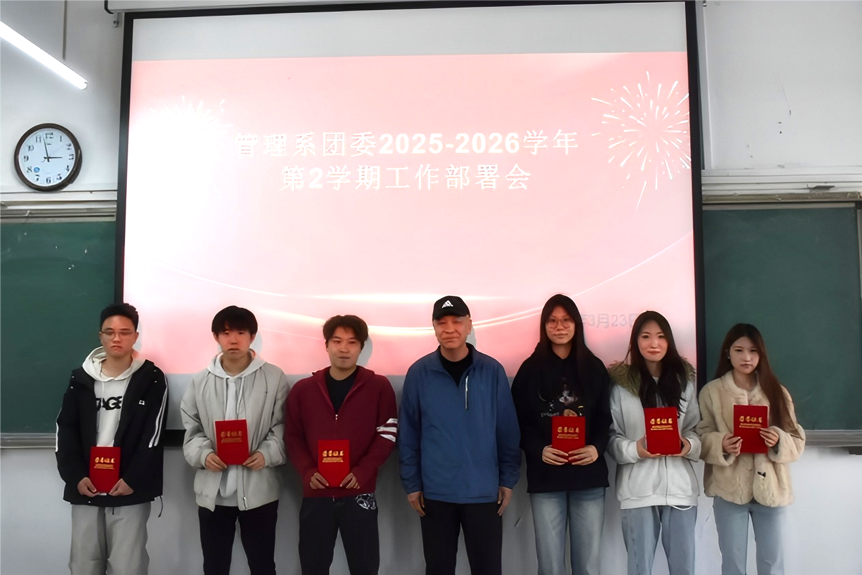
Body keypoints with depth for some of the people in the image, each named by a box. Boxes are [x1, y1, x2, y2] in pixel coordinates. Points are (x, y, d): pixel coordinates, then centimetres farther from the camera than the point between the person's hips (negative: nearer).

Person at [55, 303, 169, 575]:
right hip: (85, 489, 3)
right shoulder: (81, 378, 7)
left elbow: (153, 435, -7)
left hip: (130, 490, -3)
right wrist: (75, 476, -6)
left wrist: (132, 479, -14)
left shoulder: (151, 379, -2)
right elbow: (65, 430, 6)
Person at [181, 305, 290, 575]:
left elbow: (282, 427, -2)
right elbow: (191, 429, 6)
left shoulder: (274, 378, -3)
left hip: (258, 490, -2)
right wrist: (204, 454, -13)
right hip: (212, 491, 3)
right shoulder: (200, 381, 5)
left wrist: (267, 454, -19)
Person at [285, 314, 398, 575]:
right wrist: (307, 472, -9)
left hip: (359, 494, -2)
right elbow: (293, 436, 7)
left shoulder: (379, 386, 0)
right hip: (316, 494, 2)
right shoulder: (303, 389, 7)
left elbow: (387, 435, -3)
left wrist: (363, 472, -15)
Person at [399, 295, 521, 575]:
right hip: (435, 493, 0)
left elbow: (508, 431, 0)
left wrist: (508, 479, 0)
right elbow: (408, 434, -1)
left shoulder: (492, 370, -3)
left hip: (484, 491, 0)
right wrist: (411, 483, -2)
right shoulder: (419, 373, -4)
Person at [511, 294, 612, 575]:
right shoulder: (530, 369, 4)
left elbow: (606, 418, 6)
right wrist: (538, 450, -17)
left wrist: (597, 448, -13)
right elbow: (519, 422, 1)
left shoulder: (594, 368, 7)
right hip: (545, 477, -1)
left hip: (589, 477, 1)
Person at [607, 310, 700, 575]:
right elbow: (611, 436, -1)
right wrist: (634, 449, -20)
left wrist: (690, 445, -10)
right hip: (638, 489, -2)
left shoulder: (684, 379, 9)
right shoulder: (621, 383, -2)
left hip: (679, 486, 3)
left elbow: (696, 429, 11)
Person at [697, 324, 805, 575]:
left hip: (769, 487, 2)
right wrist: (721, 445, -23)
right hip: (729, 488, -1)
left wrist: (779, 441, -17)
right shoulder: (712, 392, -1)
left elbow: (798, 441, 5)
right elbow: (702, 437, -2)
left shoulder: (777, 392, 5)